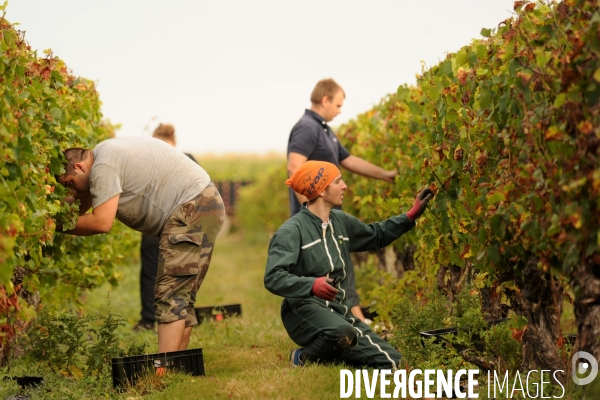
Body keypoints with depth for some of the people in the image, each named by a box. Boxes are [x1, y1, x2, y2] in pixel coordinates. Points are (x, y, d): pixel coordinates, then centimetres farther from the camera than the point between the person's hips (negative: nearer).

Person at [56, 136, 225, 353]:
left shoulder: (103, 167, -15)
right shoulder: (105, 154, 16)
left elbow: (101, 222, -21)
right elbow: (82, 201, 21)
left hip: (192, 210, -11)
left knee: (171, 294, -14)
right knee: (180, 296, 11)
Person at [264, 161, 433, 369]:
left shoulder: (341, 221, 12)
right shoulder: (292, 231, -11)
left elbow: (376, 235, 29)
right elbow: (273, 278, -21)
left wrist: (411, 215, 20)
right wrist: (311, 285, -37)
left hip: (339, 312, 8)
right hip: (305, 311, -8)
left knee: (391, 361, -4)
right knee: (343, 333, -41)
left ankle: (328, 356, 13)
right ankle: (304, 357, -10)